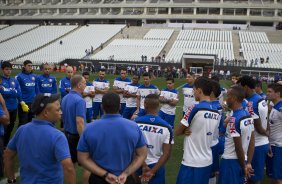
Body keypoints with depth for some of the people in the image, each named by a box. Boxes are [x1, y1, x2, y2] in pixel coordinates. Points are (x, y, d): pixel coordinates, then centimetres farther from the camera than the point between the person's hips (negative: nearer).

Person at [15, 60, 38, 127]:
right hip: (24, 103, -5)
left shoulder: (34, 76, 7)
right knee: (23, 123, 0)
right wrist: (22, 103, -13)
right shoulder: (19, 76, -7)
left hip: (33, 103, 5)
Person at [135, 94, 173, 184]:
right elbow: (166, 154, -14)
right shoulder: (166, 127, -12)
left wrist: (143, 166, -9)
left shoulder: (136, 123, -16)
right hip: (156, 166, 0)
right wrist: (152, 171, -15)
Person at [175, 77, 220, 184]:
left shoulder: (195, 109, -17)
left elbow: (177, 132, -8)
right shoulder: (216, 113, 3)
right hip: (207, 162, 7)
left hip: (192, 163, -7)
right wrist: (191, 130, -3)